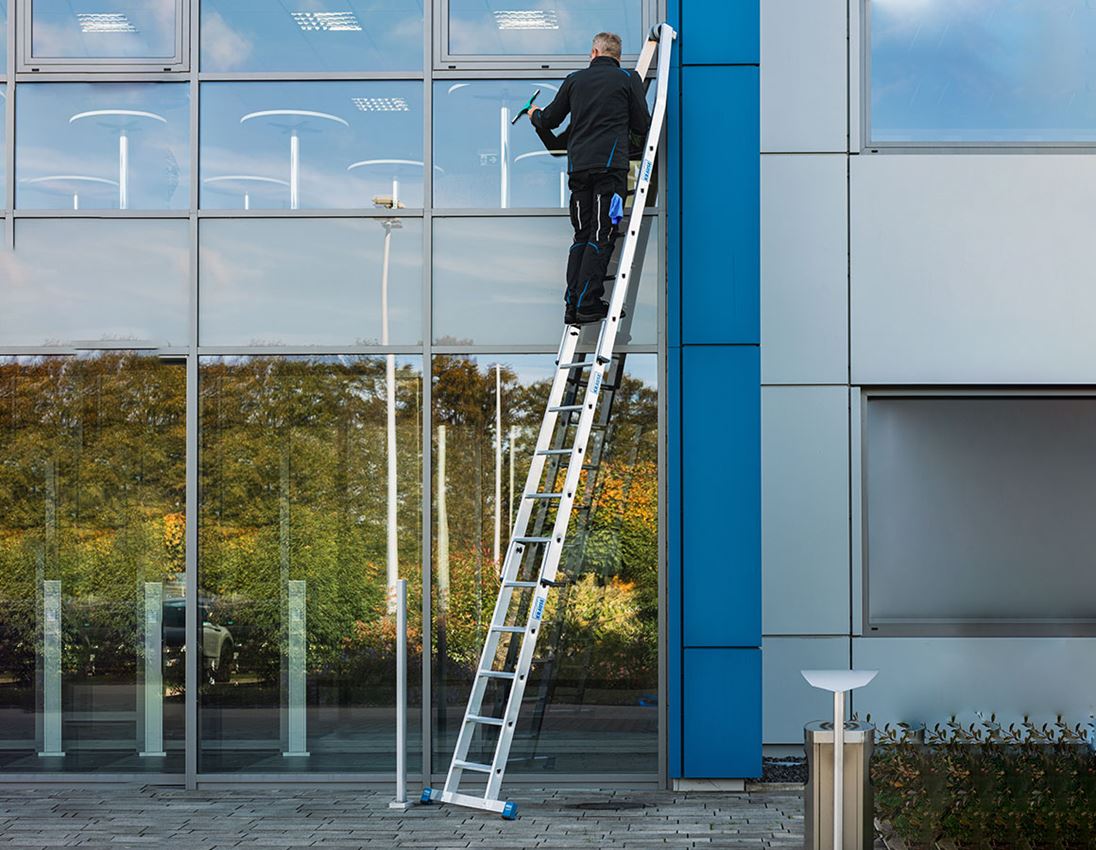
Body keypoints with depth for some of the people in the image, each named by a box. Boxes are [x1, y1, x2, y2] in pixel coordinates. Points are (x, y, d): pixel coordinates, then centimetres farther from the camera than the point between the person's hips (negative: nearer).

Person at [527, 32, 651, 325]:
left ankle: (572, 304, 5)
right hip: (610, 166, -4)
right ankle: (588, 304, -10)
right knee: (601, 235, -4)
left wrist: (535, 114, 43)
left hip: (579, 166, 4)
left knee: (582, 235, 10)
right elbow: (643, 127, 6)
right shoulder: (629, 79, 5)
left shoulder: (575, 80, 14)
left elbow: (548, 121, 20)